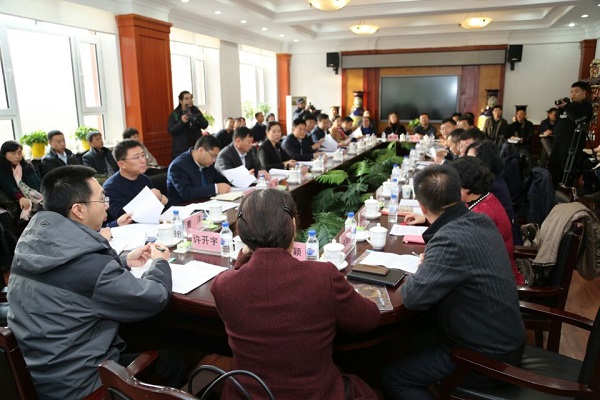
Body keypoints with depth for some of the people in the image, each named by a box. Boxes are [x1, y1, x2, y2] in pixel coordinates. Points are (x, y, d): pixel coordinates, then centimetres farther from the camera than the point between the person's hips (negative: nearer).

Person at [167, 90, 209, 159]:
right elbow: (171, 131, -8)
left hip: (197, 147, 3)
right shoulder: (175, 114, 0)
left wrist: (196, 119, -17)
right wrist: (181, 122, -21)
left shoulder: (196, 111, 9)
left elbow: (205, 125, 2)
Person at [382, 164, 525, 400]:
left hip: (488, 357, -9)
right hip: (504, 338, 9)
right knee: (415, 344, 23)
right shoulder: (482, 221, -4)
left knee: (392, 377, 1)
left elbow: (413, 297, -28)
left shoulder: (451, 240, -32)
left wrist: (420, 269, -10)